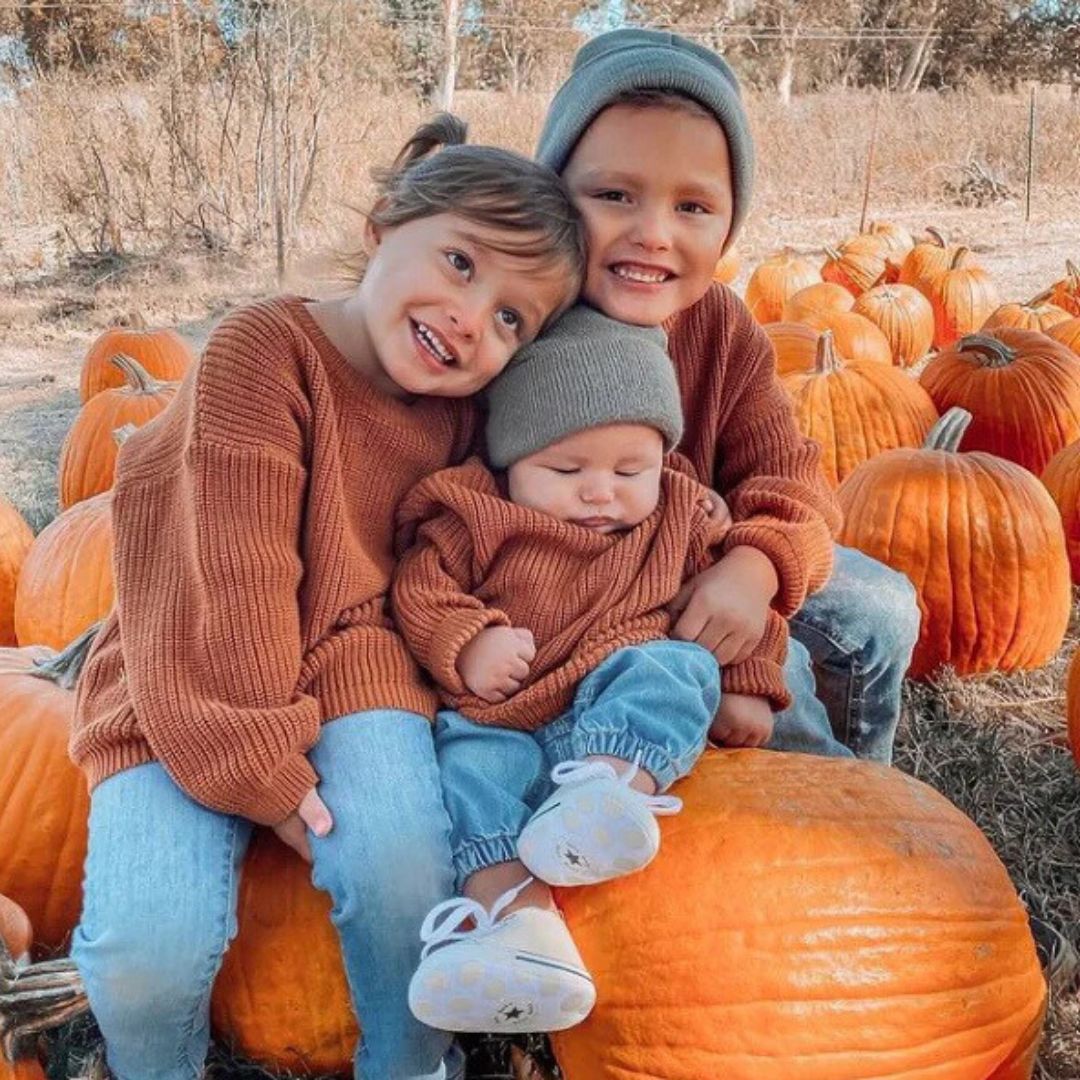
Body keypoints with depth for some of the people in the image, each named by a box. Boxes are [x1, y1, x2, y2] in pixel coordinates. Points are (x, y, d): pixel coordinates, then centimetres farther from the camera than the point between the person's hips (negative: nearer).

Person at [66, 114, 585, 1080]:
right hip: (187, 683, -3)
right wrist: (261, 767, -21)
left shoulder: (458, 406, 1)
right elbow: (226, 580, -20)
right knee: (150, 948, -21)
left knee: (404, 874, -24)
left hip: (350, 660, 3)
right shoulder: (265, 350, -17)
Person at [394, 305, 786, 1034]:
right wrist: (466, 644, -17)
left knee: (678, 667, -27)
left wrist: (746, 686, 9)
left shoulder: (681, 518, 10)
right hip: (504, 716, -1)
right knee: (472, 759, -30)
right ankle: (517, 907, -45)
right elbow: (420, 586, 0)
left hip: (628, 715, 1)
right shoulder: (477, 518, 2)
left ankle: (613, 788, -51)